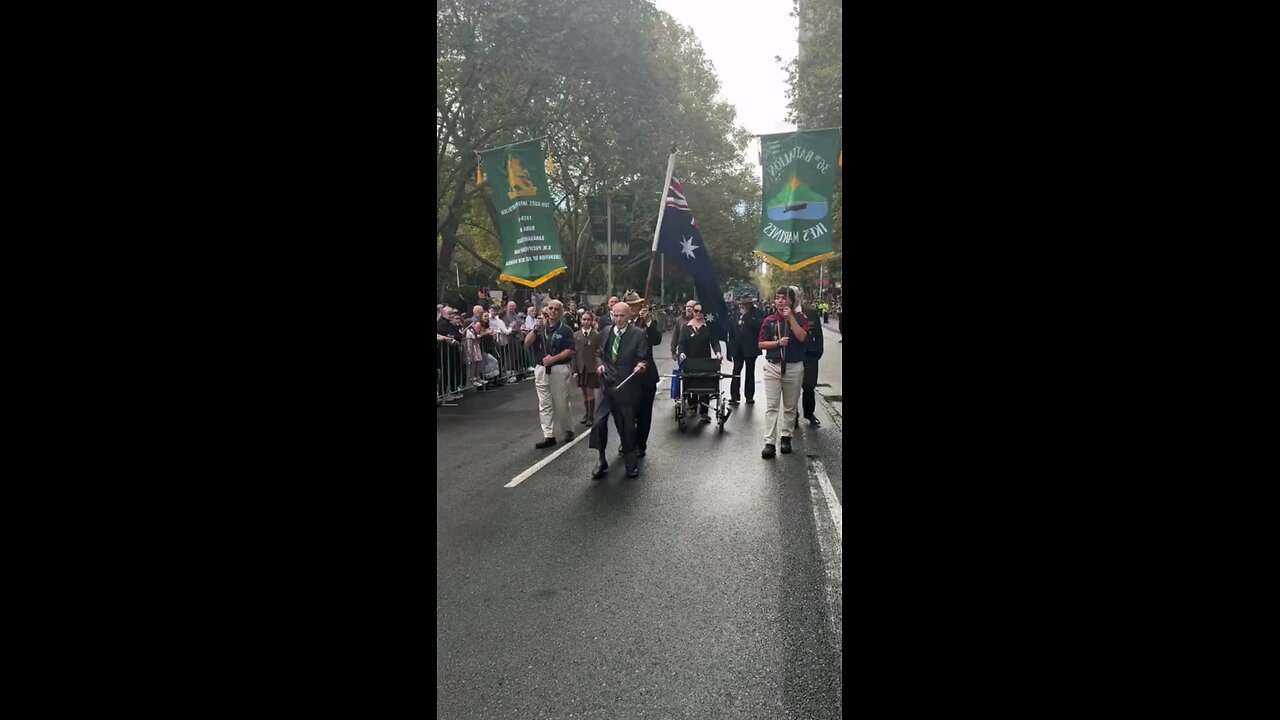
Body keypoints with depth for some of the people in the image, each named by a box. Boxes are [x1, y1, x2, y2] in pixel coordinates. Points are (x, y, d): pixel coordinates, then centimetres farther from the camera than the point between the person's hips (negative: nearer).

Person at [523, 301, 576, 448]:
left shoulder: (565, 330, 1)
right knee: (545, 404, 3)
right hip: (541, 370, 4)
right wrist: (535, 329, -15)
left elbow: (570, 351, -7)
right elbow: (527, 343, 0)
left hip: (559, 369, -3)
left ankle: (568, 430, 22)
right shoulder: (539, 327, 12)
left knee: (562, 403, 4)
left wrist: (554, 358, -18)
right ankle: (548, 436, 6)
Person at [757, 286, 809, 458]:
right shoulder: (769, 321, 4)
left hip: (794, 367, 0)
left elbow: (802, 337, -16)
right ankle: (769, 443, -7)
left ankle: (786, 437, 24)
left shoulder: (800, 318, 1)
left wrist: (790, 317, -17)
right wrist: (778, 343, -14)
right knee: (771, 406, -5)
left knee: (790, 406, 10)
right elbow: (761, 344, 2)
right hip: (773, 367, 0)